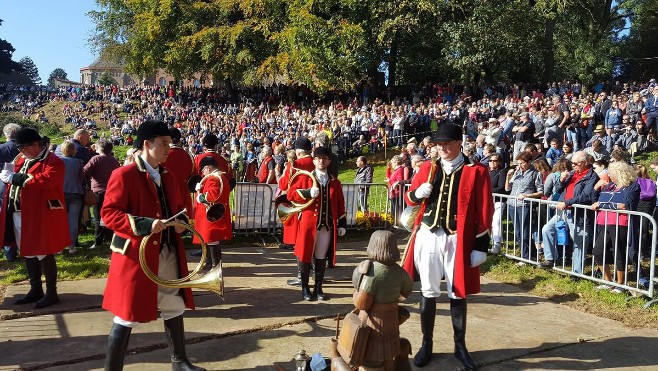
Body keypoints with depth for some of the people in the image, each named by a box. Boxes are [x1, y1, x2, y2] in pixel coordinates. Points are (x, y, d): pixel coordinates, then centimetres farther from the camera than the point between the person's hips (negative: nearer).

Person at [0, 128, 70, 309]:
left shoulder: (53, 162, -12)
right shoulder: (21, 159, 15)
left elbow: (45, 180, -29)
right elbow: (15, 180, 21)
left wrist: (15, 178, -24)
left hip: (40, 216, -9)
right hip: (19, 214, 9)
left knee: (44, 254, -1)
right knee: (28, 253, 16)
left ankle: (51, 293, 11)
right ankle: (35, 290, 29)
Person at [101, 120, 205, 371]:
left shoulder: (168, 176, 11)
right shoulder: (123, 175, -12)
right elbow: (109, 213, -16)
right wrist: (144, 225, -27)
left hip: (169, 254, 8)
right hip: (137, 256, -7)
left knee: (175, 309, 17)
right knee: (127, 317, 2)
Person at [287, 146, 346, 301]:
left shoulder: (335, 182, 11)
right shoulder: (305, 178, 1)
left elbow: (340, 204, 12)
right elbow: (291, 194, -5)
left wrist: (342, 224, 7)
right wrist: (308, 192, -19)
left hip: (327, 226, 3)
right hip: (308, 224, -2)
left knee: (321, 257, 8)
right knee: (306, 255, 3)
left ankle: (318, 288, 18)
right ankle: (305, 288, 15)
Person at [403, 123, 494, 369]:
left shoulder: (477, 172, -4)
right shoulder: (427, 168, 6)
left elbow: (485, 212, -5)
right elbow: (409, 198, 14)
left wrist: (481, 246, -7)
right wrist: (418, 193, -10)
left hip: (458, 240, -2)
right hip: (428, 236, 2)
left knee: (458, 293, 10)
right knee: (428, 291, 10)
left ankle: (460, 346, 27)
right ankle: (426, 344, 24)